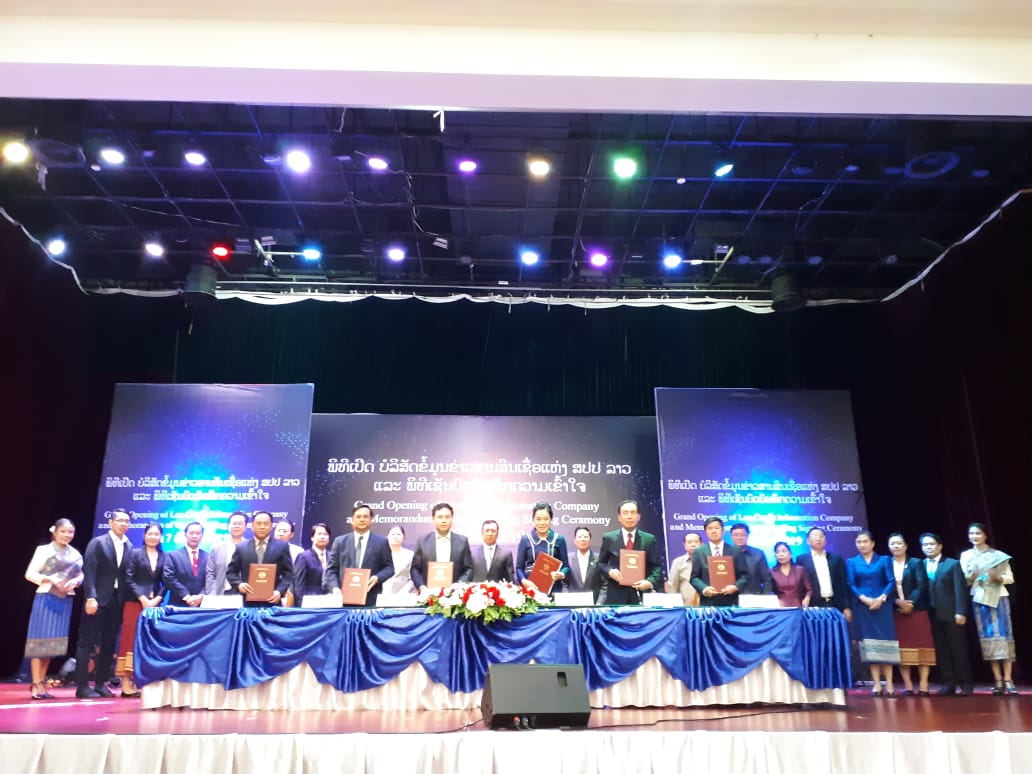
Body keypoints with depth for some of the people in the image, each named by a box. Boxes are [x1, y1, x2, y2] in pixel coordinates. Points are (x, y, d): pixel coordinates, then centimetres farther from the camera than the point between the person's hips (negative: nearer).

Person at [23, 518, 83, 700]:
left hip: (65, 600, 5)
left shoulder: (75, 554, 11)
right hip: (46, 598, -5)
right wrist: (50, 579, -19)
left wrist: (75, 581, -8)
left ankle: (42, 682, 18)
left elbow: (80, 575, 14)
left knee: (53, 641, 9)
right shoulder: (44, 550, -2)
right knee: (40, 639, -4)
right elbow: (30, 573, -6)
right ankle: (36, 684, 2)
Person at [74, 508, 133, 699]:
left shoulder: (129, 546, 8)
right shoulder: (98, 543, -4)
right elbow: (89, 571, -10)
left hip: (117, 601, 5)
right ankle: (82, 686, 6)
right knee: (87, 643, 1)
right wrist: (90, 597, -17)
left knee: (109, 644, 9)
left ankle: (101, 683, 17)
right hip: (98, 600, -5)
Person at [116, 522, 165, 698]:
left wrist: (157, 599, -8)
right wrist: (143, 599, -13)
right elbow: (129, 579, -5)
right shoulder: (135, 553, 2)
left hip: (154, 604, 3)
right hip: (135, 603, -3)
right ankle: (126, 684, -1)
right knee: (131, 640, -4)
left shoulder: (164, 557, 9)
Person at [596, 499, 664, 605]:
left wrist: (650, 582, -14)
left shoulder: (649, 539, 7)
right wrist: (610, 571, -11)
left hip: (640, 594, 1)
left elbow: (657, 566, 5)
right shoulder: (609, 538, 7)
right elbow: (600, 563, 11)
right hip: (615, 596, 0)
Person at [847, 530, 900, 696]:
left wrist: (881, 598, -14)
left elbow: (891, 582, -1)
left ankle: (889, 685, -1)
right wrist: (865, 599, -13)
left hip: (882, 605, 0)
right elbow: (851, 585, 1)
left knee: (885, 642, -3)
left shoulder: (883, 560, 8)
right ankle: (877, 685, 2)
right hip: (862, 607, 1)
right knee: (869, 644, -1)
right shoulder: (852, 562, 9)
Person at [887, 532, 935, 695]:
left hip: (917, 610, -1)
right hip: (896, 612, 1)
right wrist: (898, 602, -15)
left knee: (921, 646, -1)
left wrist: (911, 603, -15)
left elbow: (922, 585, -6)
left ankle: (923, 685, 3)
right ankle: (908, 686, 6)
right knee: (901, 648, 1)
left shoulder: (916, 563, 4)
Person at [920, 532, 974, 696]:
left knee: (958, 648, 2)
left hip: (950, 613, -2)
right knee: (940, 650, 4)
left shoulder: (953, 564, 3)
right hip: (931, 614, 3)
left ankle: (965, 683, 11)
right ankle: (948, 683, 9)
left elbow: (960, 589, -3)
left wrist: (960, 612, -12)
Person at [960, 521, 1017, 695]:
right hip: (979, 598, 1)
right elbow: (965, 581, 6)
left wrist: (998, 578, -17)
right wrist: (973, 574, -14)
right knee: (988, 636, 1)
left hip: (999, 597, -1)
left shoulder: (998, 555, 3)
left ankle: (1008, 680, -1)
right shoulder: (966, 555, 7)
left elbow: (1010, 578, 3)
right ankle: (998, 681, 5)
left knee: (1003, 635, -4)